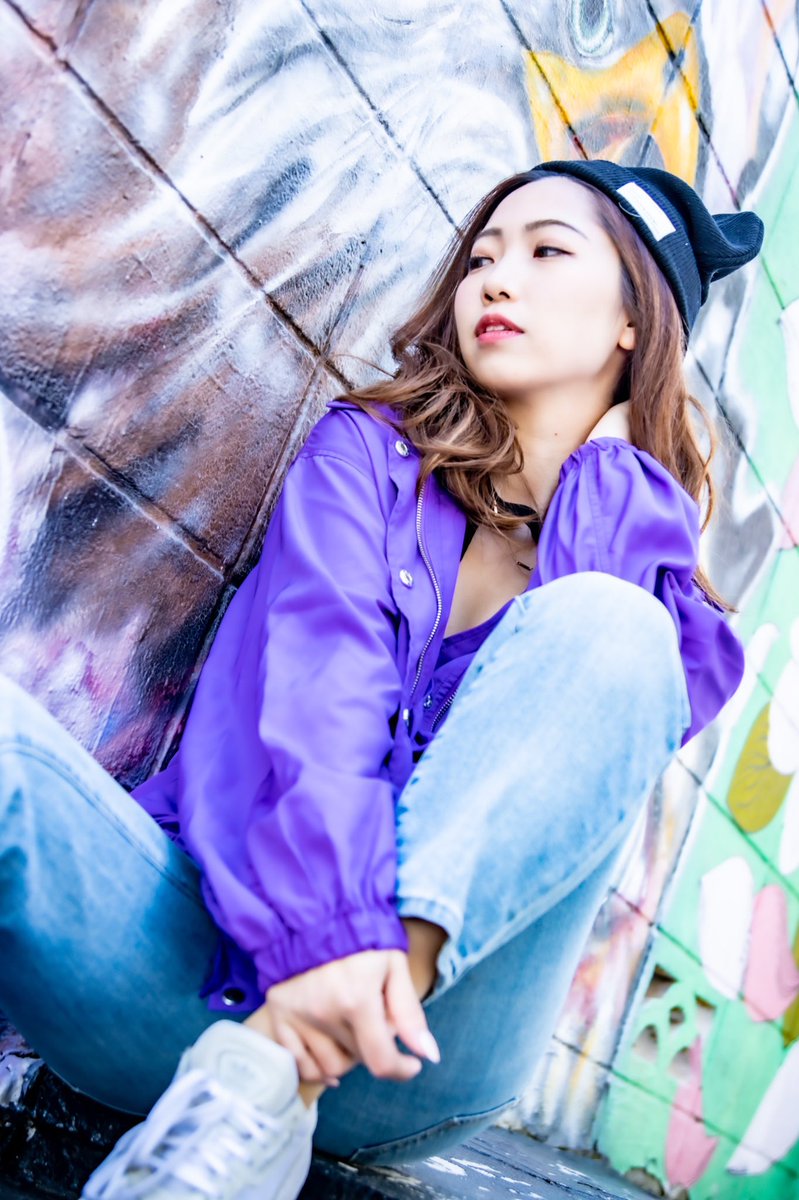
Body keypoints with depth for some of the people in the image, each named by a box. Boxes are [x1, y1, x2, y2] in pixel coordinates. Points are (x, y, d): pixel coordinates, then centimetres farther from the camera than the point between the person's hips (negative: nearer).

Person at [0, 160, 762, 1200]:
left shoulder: (646, 546, 16)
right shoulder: (369, 449, 11)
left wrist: (608, 464, 5)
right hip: (222, 948, 0)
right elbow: (317, 672, -8)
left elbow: (604, 720, -8)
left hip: (412, 1037, 1)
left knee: (602, 627, -22)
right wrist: (318, 927, -24)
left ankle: (276, 1074, -29)